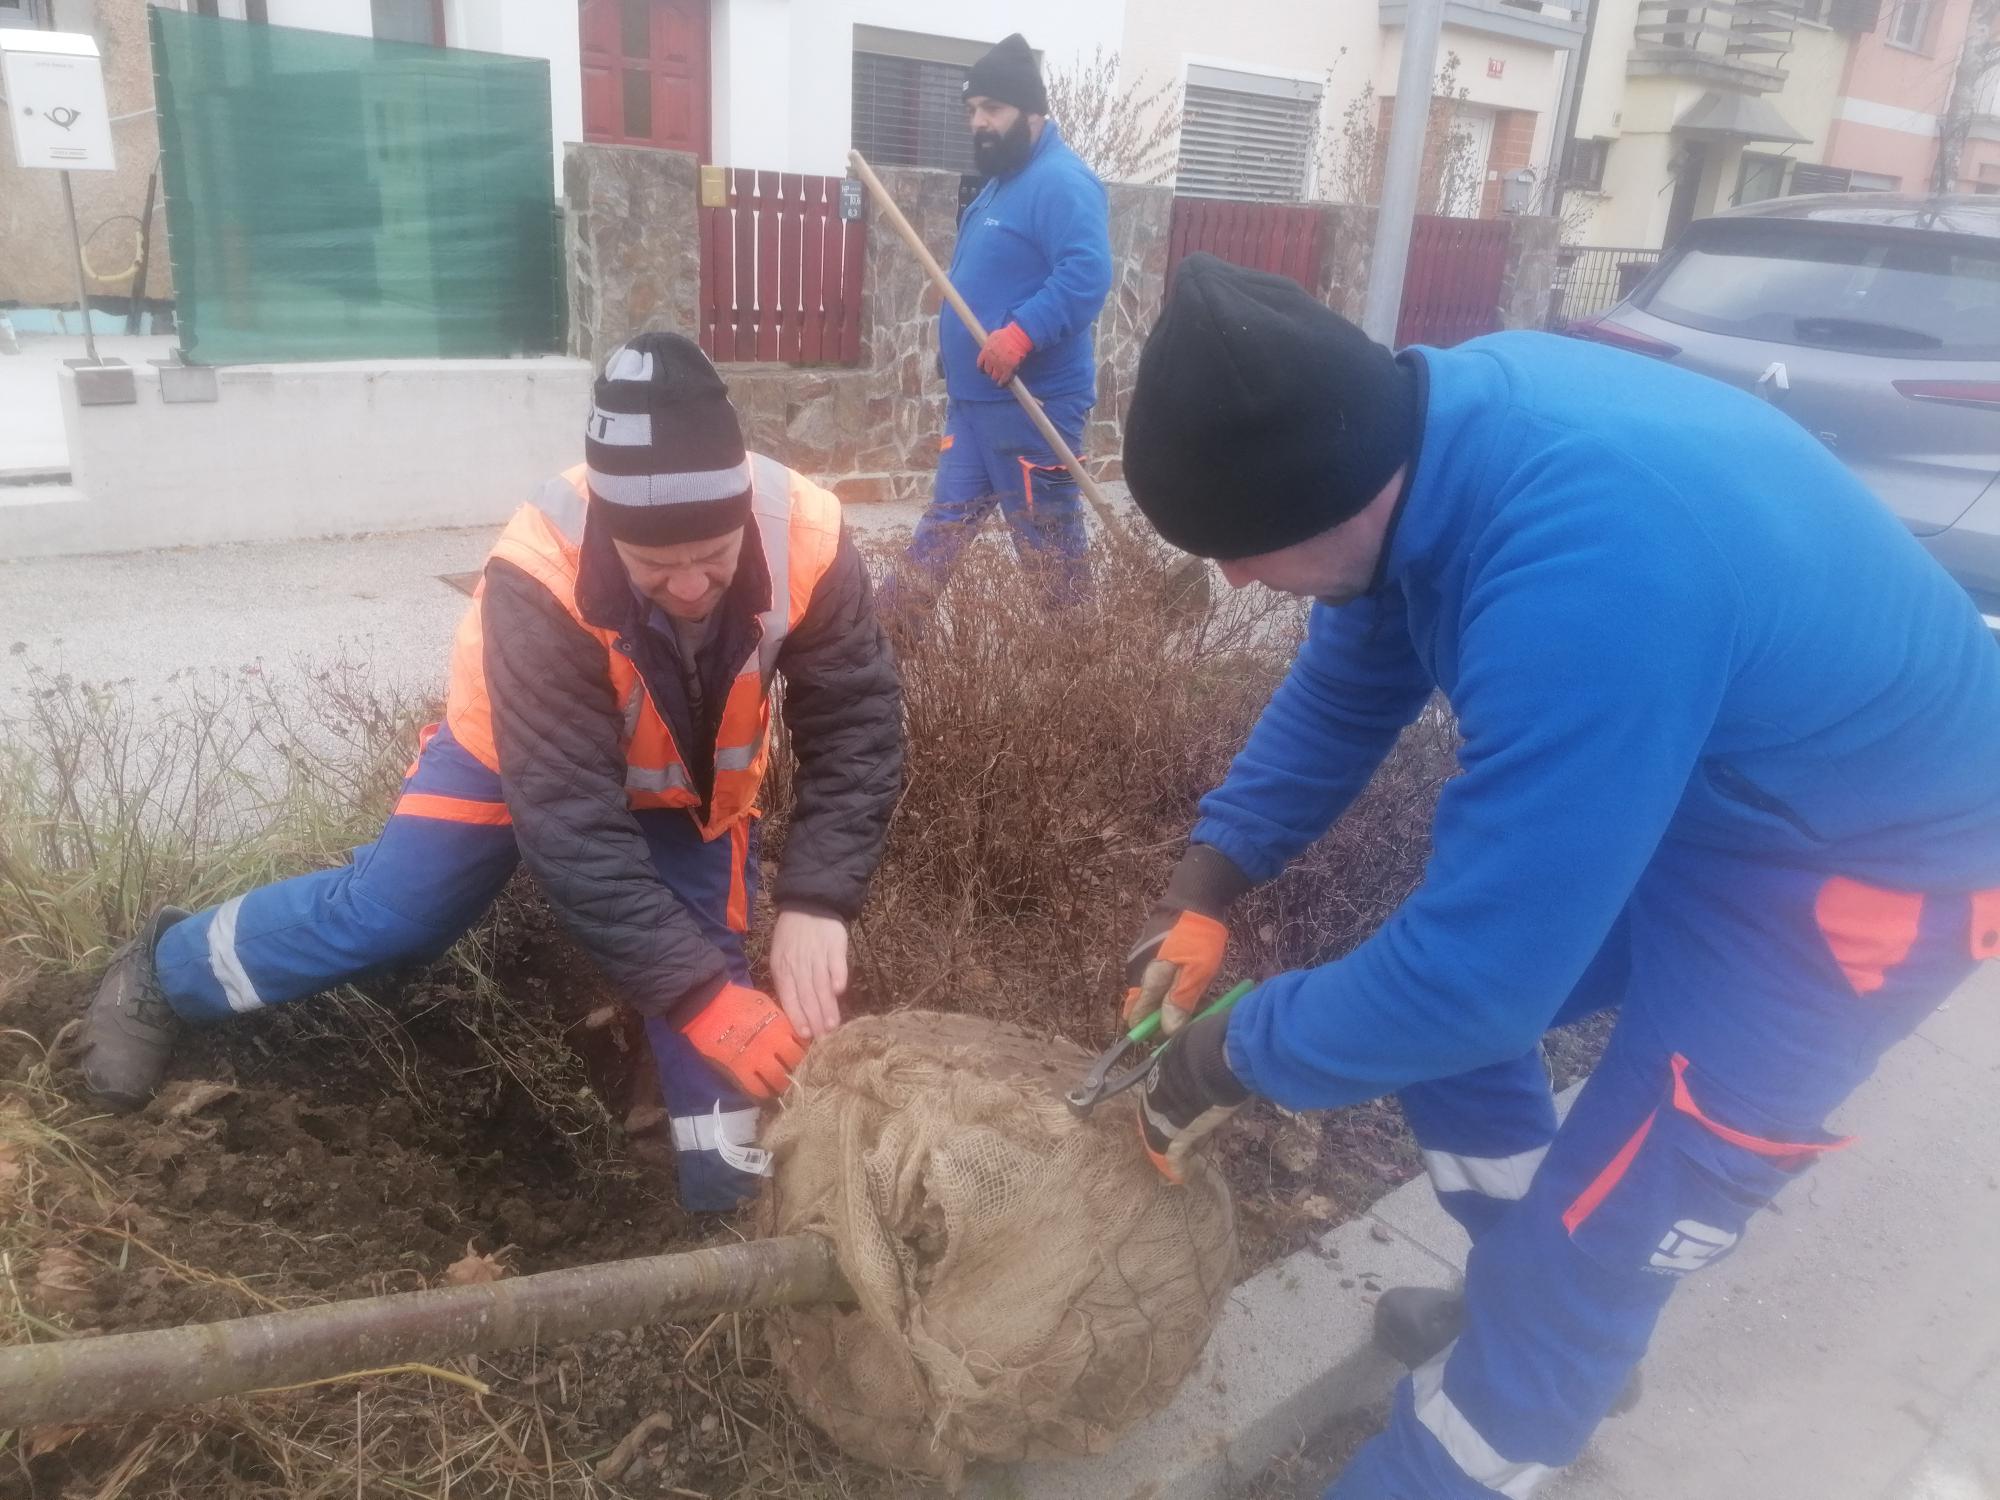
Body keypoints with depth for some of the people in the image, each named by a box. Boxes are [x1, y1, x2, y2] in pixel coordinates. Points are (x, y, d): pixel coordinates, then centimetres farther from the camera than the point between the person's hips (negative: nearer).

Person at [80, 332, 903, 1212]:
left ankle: (727, 1185, 10)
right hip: (522, 753, -2)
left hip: (693, 775, 3)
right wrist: (700, 996, -44)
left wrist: (815, 904, -40)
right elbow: (571, 823, -41)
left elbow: (857, 729, -27)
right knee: (386, 916, 0)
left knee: (705, 951, -5)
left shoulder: (806, 540, -35)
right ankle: (166, 974, 27)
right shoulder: (541, 579, -42)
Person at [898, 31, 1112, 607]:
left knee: (1045, 533, 0)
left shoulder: (1060, 181, -15)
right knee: (947, 517, 15)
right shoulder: (1001, 182, 18)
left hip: (1032, 402, -10)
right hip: (974, 396, 10)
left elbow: (1088, 273, -28)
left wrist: (1020, 335, -34)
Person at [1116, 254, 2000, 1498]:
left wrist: (1234, 1057, -18)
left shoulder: (1581, 579, -41)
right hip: (1695, 781, 8)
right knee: (1437, 1008, 14)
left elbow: (1479, 967, -34)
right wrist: (1208, 891, -1)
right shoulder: (1436, 434, -14)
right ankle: (1535, 1307, 38)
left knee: (1591, 1241, -4)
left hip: (1864, 856, -8)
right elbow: (1344, 688, 2)